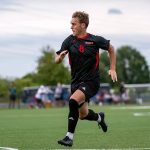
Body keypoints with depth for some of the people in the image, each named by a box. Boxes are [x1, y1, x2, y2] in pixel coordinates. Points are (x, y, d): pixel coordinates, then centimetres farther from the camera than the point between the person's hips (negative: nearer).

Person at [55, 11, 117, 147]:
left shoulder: (95, 40, -9)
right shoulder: (69, 41, -2)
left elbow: (111, 48, 9)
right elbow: (57, 60, -2)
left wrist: (112, 69, 3)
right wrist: (60, 57, -26)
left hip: (91, 81, -5)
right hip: (76, 81, 5)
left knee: (73, 101, -29)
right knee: (83, 114, 13)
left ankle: (70, 137, -21)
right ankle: (99, 117, 49)